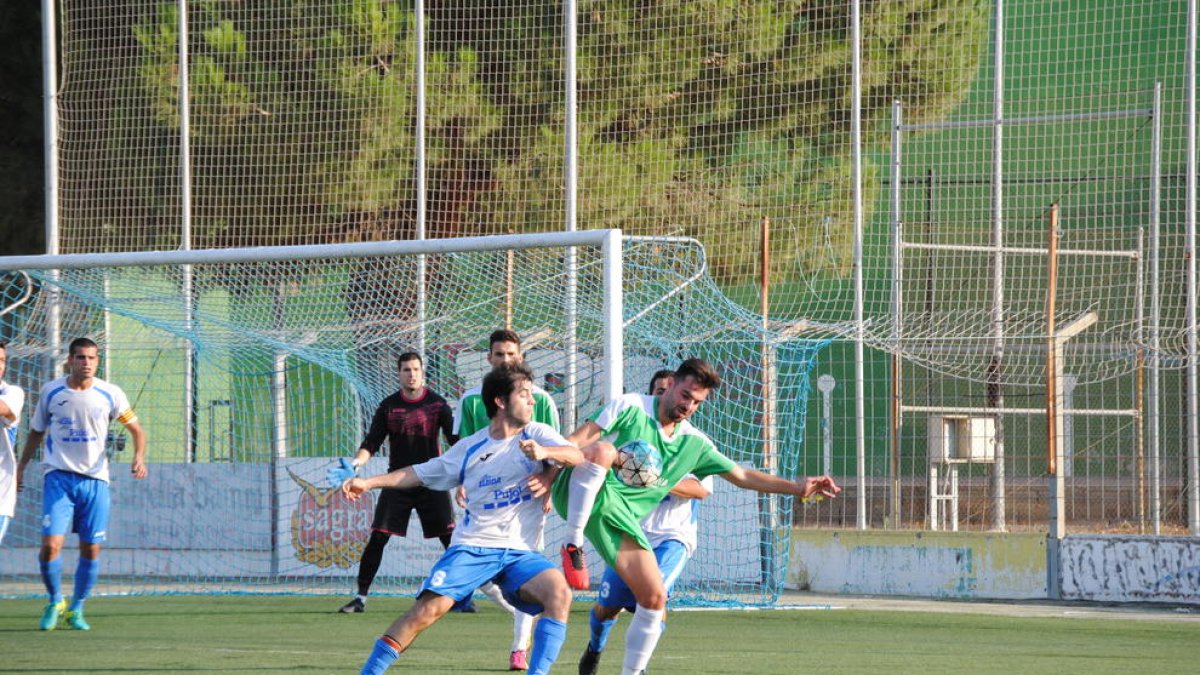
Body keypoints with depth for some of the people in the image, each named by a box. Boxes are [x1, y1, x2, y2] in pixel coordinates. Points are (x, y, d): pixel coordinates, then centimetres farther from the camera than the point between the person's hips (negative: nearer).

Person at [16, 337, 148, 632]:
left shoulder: (110, 394, -1)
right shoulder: (50, 392, 1)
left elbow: (136, 430, 6)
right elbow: (36, 432, 15)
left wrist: (139, 457, -12)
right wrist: (21, 467, 13)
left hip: (95, 479, 1)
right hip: (59, 476, -1)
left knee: (91, 549, 1)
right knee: (51, 544, -14)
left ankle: (77, 608, 20)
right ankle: (55, 601, 10)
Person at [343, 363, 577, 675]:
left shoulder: (537, 434, 5)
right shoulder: (470, 448, 8)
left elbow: (576, 456, -14)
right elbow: (421, 473, 20)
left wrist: (543, 451, -34)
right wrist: (368, 483, 15)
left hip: (519, 553, 1)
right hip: (472, 545, 0)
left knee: (559, 590, -28)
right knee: (429, 608, -19)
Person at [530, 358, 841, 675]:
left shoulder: (694, 444, 17)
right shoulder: (630, 407, 1)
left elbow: (741, 476, 23)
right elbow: (576, 442, -4)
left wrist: (797, 487, 17)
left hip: (622, 516, 5)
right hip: (579, 496, -5)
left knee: (654, 597, -4)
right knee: (602, 451, -37)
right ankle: (573, 545, -29)